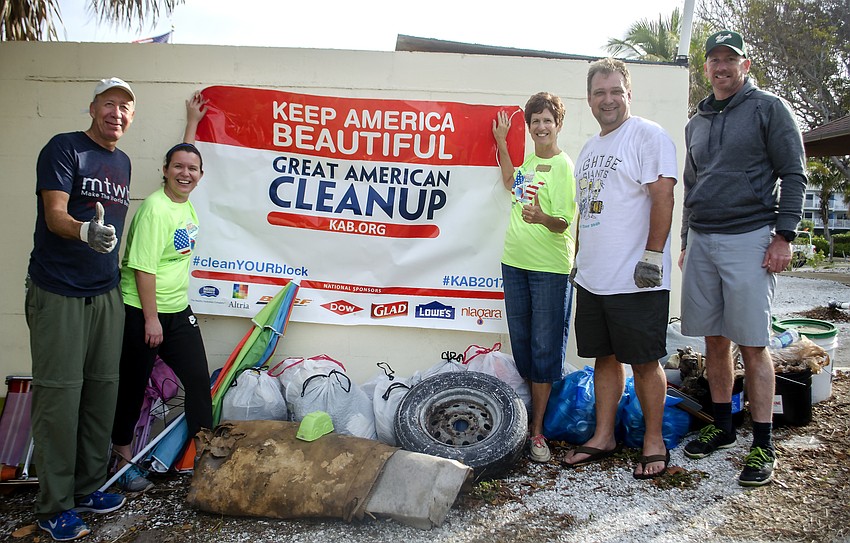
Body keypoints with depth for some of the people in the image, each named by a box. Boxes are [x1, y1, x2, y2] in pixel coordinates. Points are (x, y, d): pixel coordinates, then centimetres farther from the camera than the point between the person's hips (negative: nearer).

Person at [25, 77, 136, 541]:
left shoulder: (123, 162, 14)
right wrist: (86, 231, -36)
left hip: (105, 294, 6)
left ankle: (89, 486, 21)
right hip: (58, 293, -6)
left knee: (103, 390, 8)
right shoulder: (64, 148, -6)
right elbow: (54, 215, -17)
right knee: (59, 395, -4)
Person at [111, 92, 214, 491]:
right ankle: (123, 457, 23)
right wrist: (150, 319, -19)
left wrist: (192, 122, 33)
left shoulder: (186, 201, 6)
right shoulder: (156, 208, -17)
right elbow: (143, 267, -20)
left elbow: (188, 157, 27)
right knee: (133, 385, 7)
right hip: (141, 313, -8)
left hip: (178, 311, 8)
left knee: (199, 378, 5)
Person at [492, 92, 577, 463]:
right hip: (515, 262, 7)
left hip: (550, 268, -7)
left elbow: (563, 223, -15)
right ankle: (527, 411, 23)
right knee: (520, 344, 11)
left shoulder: (564, 166, -9)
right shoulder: (529, 160, 12)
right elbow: (512, 185, 34)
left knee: (544, 348, -1)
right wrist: (501, 142, 30)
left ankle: (537, 429, 6)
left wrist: (542, 218, -36)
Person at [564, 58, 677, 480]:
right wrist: (578, 259, 21)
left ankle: (654, 442, 16)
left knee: (644, 363, 1)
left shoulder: (648, 135, -6)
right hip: (592, 279, 8)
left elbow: (662, 197, -14)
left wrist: (652, 256, -19)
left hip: (636, 282, -8)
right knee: (604, 358, 14)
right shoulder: (589, 148, 19)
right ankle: (603, 437, 25)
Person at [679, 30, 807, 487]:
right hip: (701, 242, 5)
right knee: (714, 340, 9)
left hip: (748, 240, -5)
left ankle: (763, 446, 4)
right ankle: (722, 426, 22)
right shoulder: (696, 123, 18)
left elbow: (793, 176, -2)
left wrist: (784, 236, -11)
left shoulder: (768, 109, 2)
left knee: (753, 345, -5)